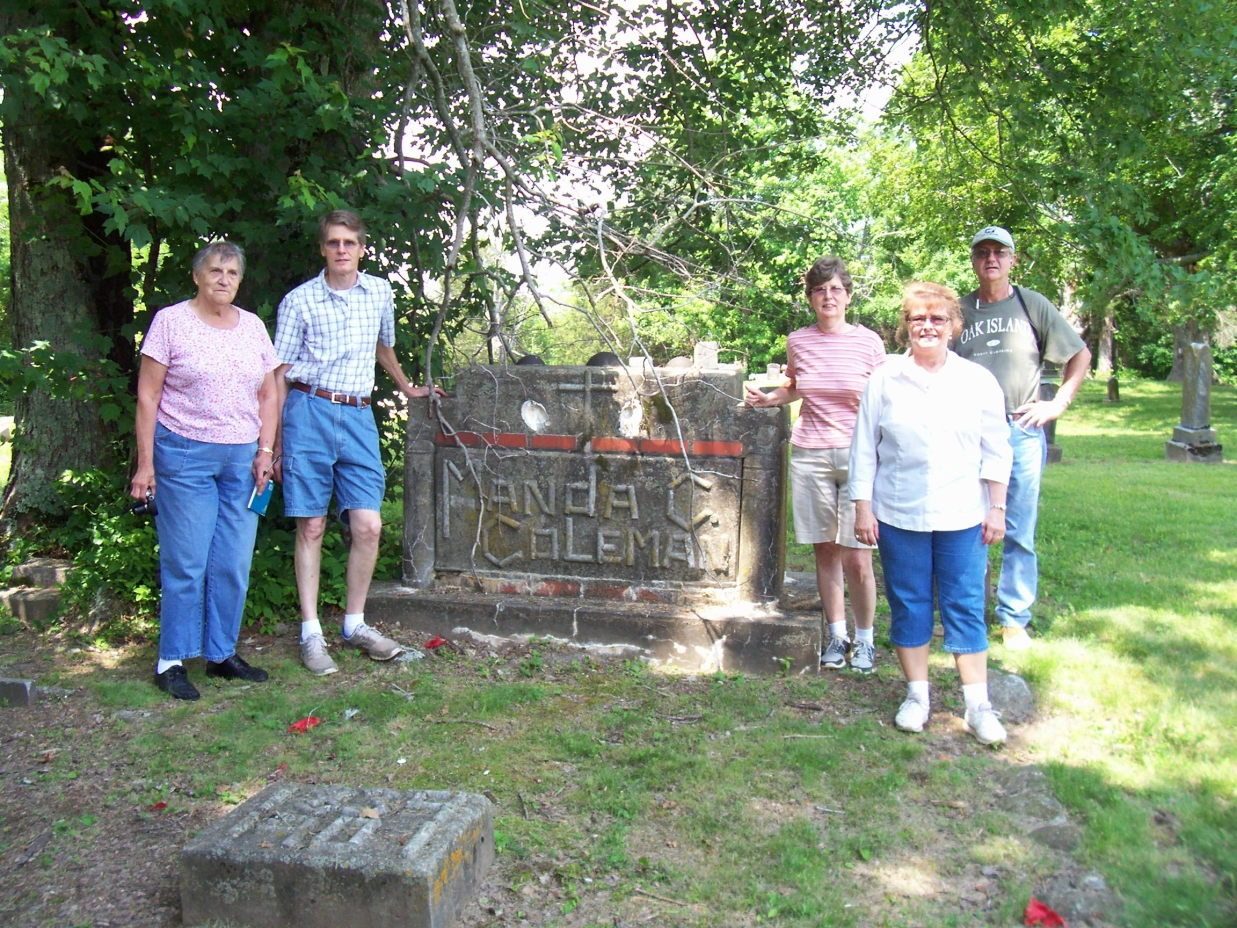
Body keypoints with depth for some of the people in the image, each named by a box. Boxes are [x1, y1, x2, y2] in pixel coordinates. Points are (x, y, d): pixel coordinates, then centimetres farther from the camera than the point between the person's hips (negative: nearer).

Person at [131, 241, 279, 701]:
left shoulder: (253, 326, 11)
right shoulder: (170, 321, -1)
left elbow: (268, 395, 14)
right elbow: (147, 395, -3)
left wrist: (265, 451, 3)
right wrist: (145, 463, -7)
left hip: (242, 458, 4)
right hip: (184, 455, -4)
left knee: (234, 564, 6)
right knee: (186, 563, -1)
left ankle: (222, 654, 20)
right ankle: (171, 662, 11)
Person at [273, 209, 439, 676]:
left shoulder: (380, 293, 10)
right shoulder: (300, 301, 1)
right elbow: (280, 374, 2)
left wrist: (407, 388, 39)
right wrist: (275, 442, 0)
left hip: (358, 416, 3)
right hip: (309, 412, -3)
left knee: (368, 526, -3)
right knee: (310, 528, 1)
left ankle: (355, 624, 13)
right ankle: (311, 633, 9)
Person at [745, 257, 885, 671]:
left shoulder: (869, 342, -2)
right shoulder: (798, 341, 6)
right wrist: (768, 398, 7)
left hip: (858, 456, -2)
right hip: (810, 455, 3)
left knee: (858, 558, -5)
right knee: (825, 552, 8)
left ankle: (864, 639, 15)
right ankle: (837, 635, 23)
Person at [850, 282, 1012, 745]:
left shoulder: (978, 381, 5)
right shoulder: (884, 380, 3)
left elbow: (996, 451, 7)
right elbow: (864, 449, 4)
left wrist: (997, 506, 1)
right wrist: (863, 507, 0)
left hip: (962, 516, 0)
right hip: (899, 515, 1)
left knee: (965, 606, 2)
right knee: (908, 604, 8)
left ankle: (978, 705, 8)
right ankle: (917, 694, 21)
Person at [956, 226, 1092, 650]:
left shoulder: (1033, 305, 5)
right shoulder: (959, 310, 9)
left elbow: (1080, 355, 11)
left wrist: (1058, 403, 2)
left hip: (1022, 432, -1)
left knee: (1019, 532, 2)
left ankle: (1014, 619, 12)